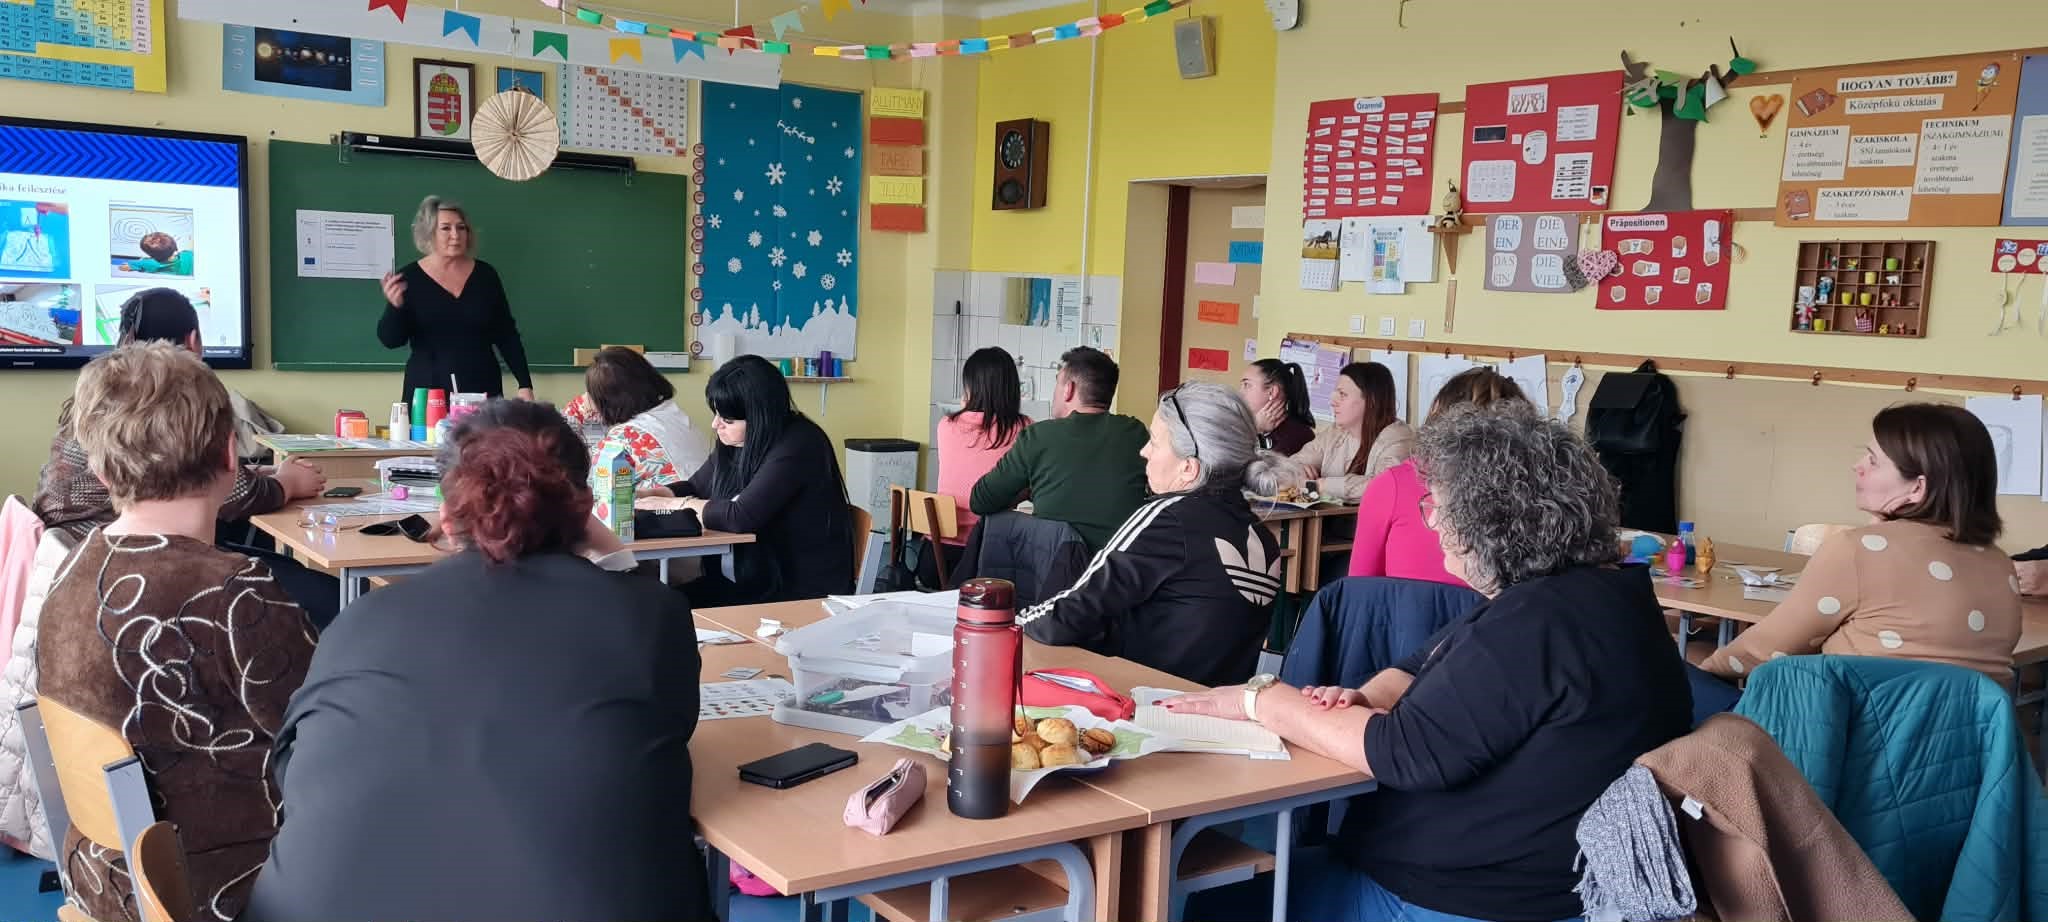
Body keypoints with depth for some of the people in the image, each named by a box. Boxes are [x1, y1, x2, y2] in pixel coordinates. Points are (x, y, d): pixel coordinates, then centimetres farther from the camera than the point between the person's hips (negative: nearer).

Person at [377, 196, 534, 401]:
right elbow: (390, 340, -3)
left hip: (483, 388, 2)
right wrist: (395, 306, -21)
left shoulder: (485, 275, 4)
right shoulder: (410, 278, -1)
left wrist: (525, 384, 0)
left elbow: (507, 335, 7)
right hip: (426, 391, -1)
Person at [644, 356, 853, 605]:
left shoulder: (797, 446, -21)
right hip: (756, 578, 8)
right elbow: (695, 487, 20)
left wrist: (677, 505, -14)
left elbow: (742, 516, -28)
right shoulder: (735, 442, 4)